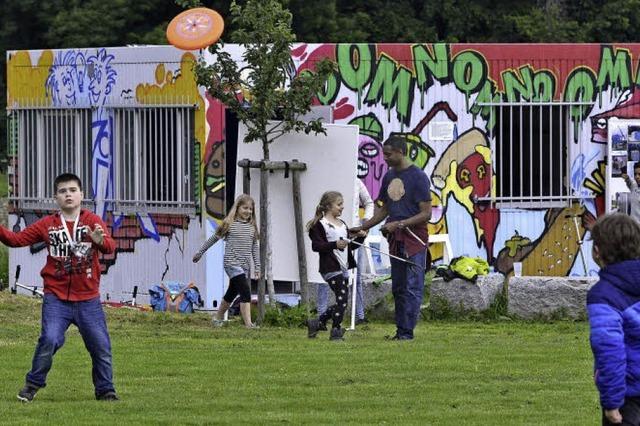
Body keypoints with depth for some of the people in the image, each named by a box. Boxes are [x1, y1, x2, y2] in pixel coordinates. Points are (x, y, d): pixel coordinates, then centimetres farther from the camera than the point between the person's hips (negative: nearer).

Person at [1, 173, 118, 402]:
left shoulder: (93, 221, -1)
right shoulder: (47, 225, 4)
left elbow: (110, 246, -16)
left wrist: (101, 241, -40)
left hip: (88, 299, 1)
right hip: (56, 299, 0)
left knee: (101, 345, 2)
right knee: (49, 340, -16)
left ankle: (105, 390, 19)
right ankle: (33, 385, 1)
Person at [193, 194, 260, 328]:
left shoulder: (252, 227, 10)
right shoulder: (229, 224, -4)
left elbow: (255, 248, 14)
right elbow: (213, 239, 4)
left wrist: (257, 267, 9)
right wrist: (200, 253, 11)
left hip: (246, 266, 6)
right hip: (232, 263, -6)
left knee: (231, 294, 16)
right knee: (245, 291, -18)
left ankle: (218, 318, 32)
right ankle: (248, 323, -21)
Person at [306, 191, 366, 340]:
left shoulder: (342, 224, 18)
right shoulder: (320, 224, -7)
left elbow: (348, 246, 22)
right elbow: (316, 245, -15)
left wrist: (360, 238, 5)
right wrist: (335, 245, -25)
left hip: (343, 269, 9)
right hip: (330, 268, -9)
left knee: (341, 300, 8)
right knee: (342, 297, -13)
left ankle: (317, 323, 21)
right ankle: (336, 331, -6)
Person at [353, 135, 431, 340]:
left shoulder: (418, 177, -10)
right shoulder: (389, 176, 13)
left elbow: (426, 214, -13)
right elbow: (384, 208, 23)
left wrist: (399, 224, -19)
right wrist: (363, 228, 15)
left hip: (414, 238, -8)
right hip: (395, 239, 8)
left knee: (412, 286, -8)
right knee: (398, 287, 10)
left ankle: (407, 331, -9)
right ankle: (400, 330, 15)